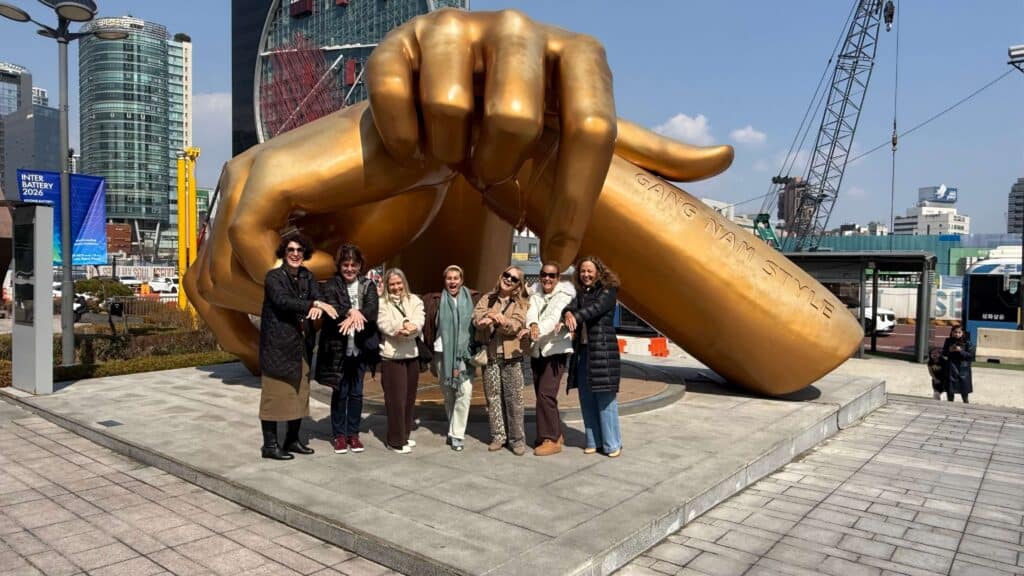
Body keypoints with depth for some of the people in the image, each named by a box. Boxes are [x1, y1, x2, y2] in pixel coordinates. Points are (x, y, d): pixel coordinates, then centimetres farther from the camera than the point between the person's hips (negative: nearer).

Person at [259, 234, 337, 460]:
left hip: (301, 344, 6)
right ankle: (270, 444, 7)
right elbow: (282, 300, -24)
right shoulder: (273, 277, -7)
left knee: (300, 392, 10)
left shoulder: (307, 277, 10)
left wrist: (316, 306, -29)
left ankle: (293, 439, 22)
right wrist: (315, 303, -30)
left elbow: (317, 296, -5)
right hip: (277, 344, -6)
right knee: (275, 393, -2)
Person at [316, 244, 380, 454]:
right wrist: (350, 312, -35)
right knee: (339, 392, 5)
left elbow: (372, 309, -11)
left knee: (356, 392, 10)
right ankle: (339, 435, 17)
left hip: (361, 347, 2)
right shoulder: (331, 285, 0)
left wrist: (355, 316, -29)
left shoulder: (368, 285, 5)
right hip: (338, 348, -2)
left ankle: (353, 433, 21)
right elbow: (331, 308, -17)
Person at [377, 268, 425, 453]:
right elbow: (385, 325, -16)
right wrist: (405, 324, -28)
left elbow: (418, 323, -8)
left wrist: (405, 329, -26)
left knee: (409, 397, 11)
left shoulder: (415, 301, 7)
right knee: (396, 398, -4)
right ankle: (396, 440, 7)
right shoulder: (382, 303, -1)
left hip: (412, 355, 4)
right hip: (392, 356, -4)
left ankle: (404, 435, 26)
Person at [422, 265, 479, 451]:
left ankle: (457, 434, -3)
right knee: (448, 394, 9)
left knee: (464, 393, -11)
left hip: (465, 353, -1)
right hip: (443, 352, 1)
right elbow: (429, 326, 6)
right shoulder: (436, 300, 6)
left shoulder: (472, 299, 4)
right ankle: (454, 429, 27)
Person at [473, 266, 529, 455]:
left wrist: (500, 319, -29)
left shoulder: (521, 303, 5)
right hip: (489, 355, 2)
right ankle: (498, 436, 18)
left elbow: (515, 325, -11)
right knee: (493, 398, 6)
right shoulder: (487, 299, 11)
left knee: (514, 399, -2)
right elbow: (477, 319, -6)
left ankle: (517, 439, 7)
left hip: (511, 356, -2)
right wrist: (492, 318, -26)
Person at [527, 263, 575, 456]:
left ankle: (551, 440, -5)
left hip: (556, 350, -6)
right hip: (537, 351, 6)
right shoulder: (535, 293, 10)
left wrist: (537, 331, -37)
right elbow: (531, 311, -9)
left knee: (546, 394, -14)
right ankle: (556, 434, 25)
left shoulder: (564, 295, -6)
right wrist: (533, 324, -32)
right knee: (542, 395, 10)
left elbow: (554, 319, -21)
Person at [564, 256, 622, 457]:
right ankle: (593, 441, 18)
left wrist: (576, 317, -36)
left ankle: (612, 444, 5)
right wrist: (568, 314, -27)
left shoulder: (608, 291, -1)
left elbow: (596, 308, -19)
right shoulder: (579, 293, 16)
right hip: (583, 350, 6)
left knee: (605, 398, -4)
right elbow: (571, 305, -3)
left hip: (603, 350, -6)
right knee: (586, 399, 8)